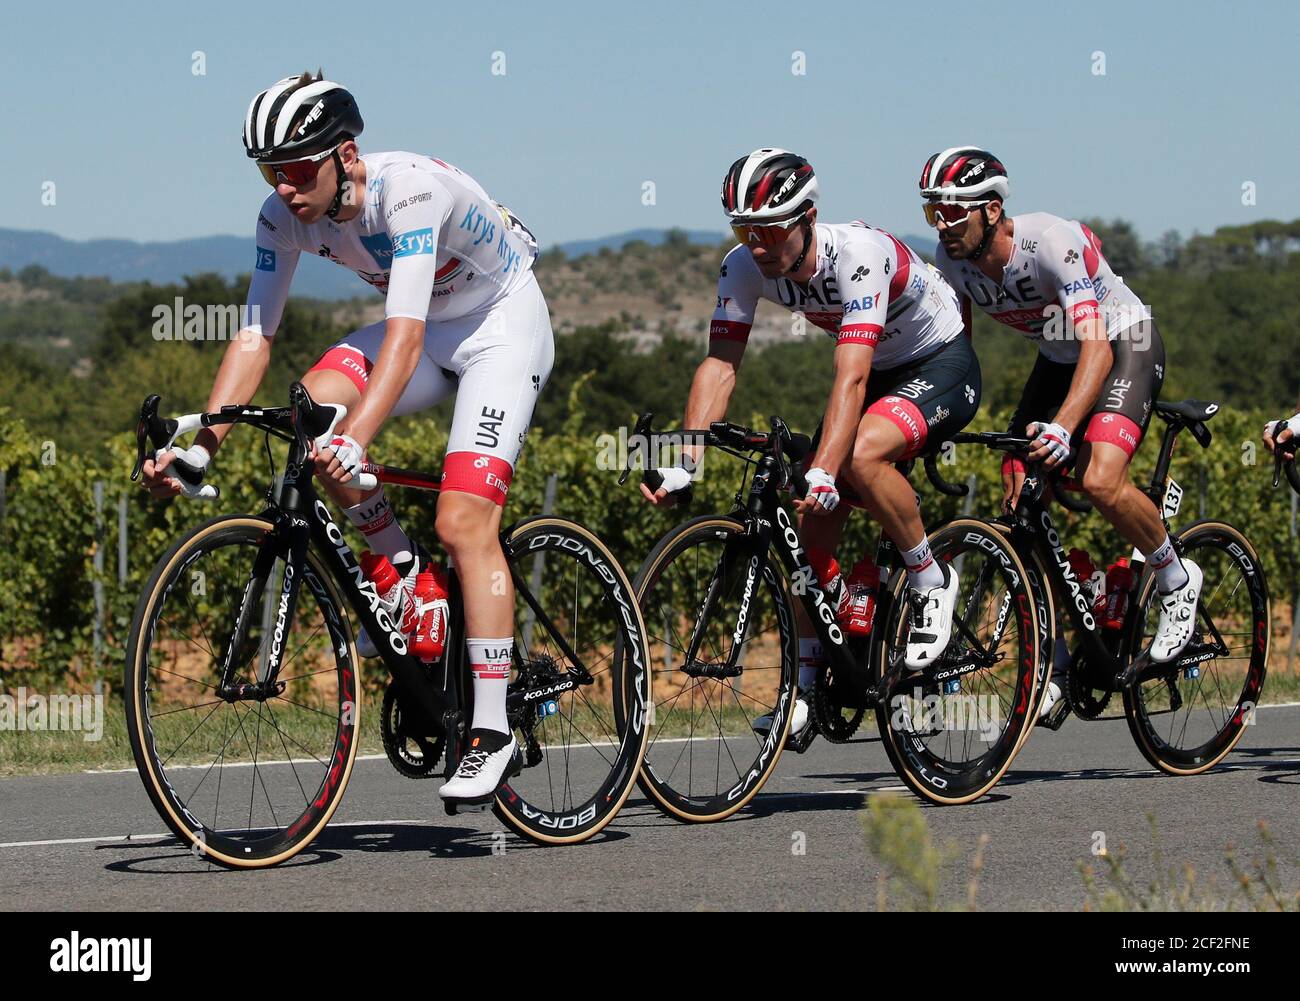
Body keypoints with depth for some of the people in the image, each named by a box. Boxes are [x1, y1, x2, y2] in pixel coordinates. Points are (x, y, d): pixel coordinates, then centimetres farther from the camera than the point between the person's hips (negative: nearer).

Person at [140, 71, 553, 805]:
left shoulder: (410, 188, -34)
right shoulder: (285, 215, -15)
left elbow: (405, 333, -43)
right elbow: (256, 336, -14)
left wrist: (356, 442, -56)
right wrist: (200, 448, -26)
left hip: (503, 324, -6)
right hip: (430, 327, 6)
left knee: (463, 523, -20)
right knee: (314, 403, -25)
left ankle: (494, 733, -16)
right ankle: (403, 570, -4)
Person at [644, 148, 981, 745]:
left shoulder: (859, 254, -35)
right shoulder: (744, 267, -16)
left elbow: (851, 378, -42)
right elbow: (719, 364, -19)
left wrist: (822, 474, -53)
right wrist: (685, 466, -31)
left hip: (941, 366, -7)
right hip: (878, 371, 7)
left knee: (861, 455, -34)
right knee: (815, 520, -6)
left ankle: (931, 582, -11)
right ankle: (806, 681, 4)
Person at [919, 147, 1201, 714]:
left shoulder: (1052, 242, -34)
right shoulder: (951, 259, -15)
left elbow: (1097, 346, -42)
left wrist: (1062, 427, -55)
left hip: (1124, 346, -7)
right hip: (1057, 359, 7)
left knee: (1101, 482, -29)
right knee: (1017, 502, -6)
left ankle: (1177, 580, -1)